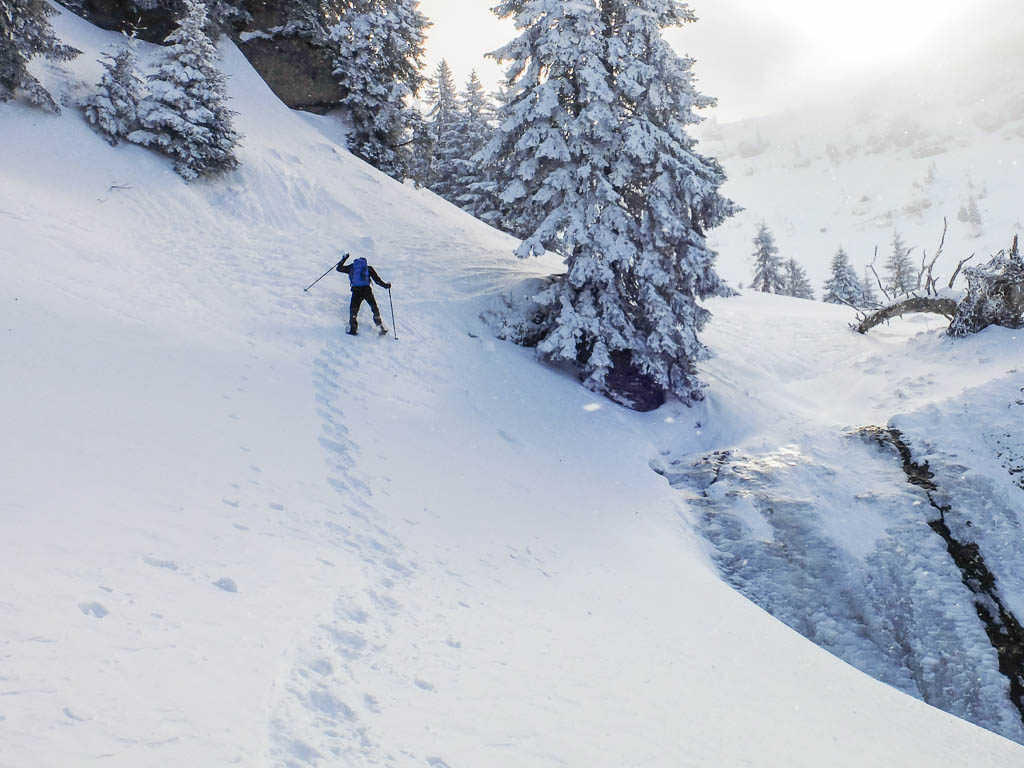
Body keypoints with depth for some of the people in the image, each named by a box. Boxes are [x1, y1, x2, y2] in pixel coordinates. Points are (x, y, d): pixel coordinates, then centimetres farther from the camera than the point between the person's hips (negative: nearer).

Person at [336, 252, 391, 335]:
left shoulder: (351, 267, 19)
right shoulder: (369, 268, 16)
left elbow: (339, 268, 30)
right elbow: (377, 280, 9)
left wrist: (344, 259, 42)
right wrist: (385, 285, 20)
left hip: (356, 291, 0)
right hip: (366, 290, 0)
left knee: (353, 309, 8)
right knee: (374, 308, 11)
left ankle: (353, 328, -9)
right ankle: (380, 327, 2)